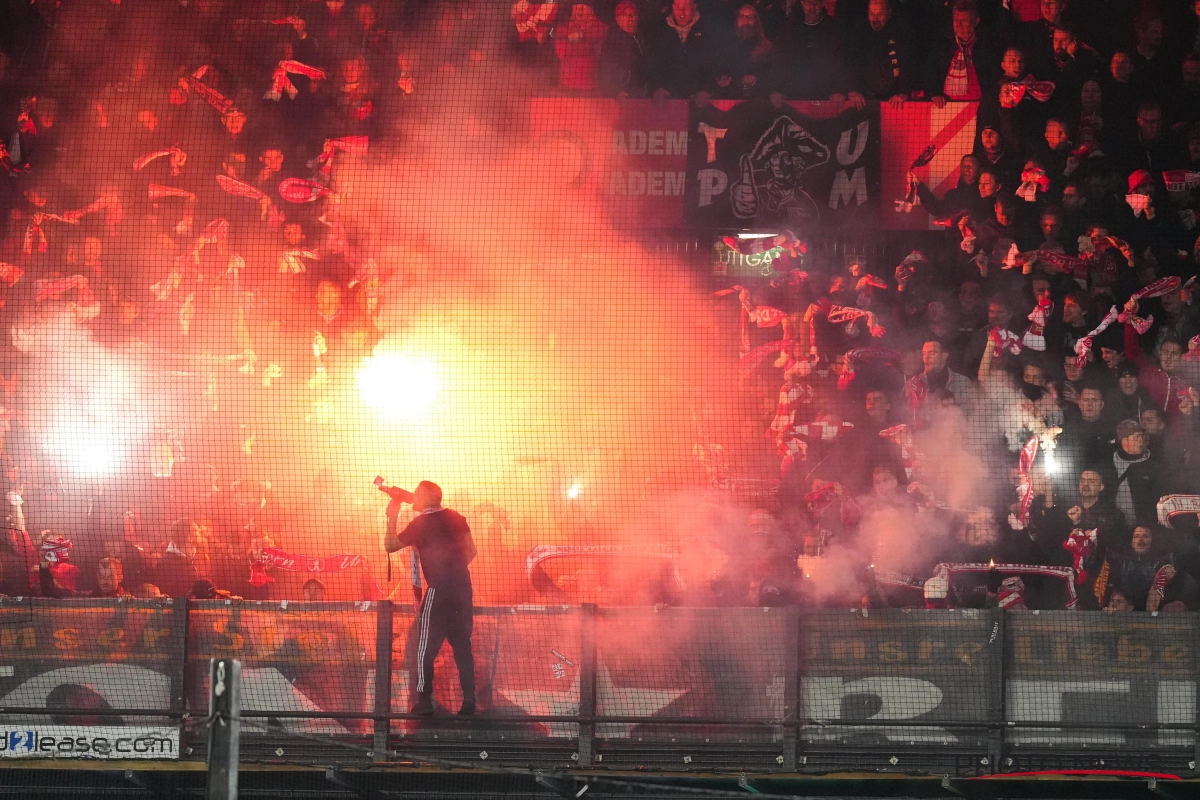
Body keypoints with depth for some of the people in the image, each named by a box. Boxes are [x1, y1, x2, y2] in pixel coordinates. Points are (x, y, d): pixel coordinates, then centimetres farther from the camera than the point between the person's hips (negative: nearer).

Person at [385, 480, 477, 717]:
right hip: (462, 586, 5)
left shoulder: (420, 524, -4)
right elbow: (471, 551, 11)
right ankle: (469, 699, 4)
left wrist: (392, 517, 7)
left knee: (426, 646, 1)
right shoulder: (455, 518, 9)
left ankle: (424, 701, -4)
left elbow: (390, 545, 1)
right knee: (462, 645, 10)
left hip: (439, 588, -5)